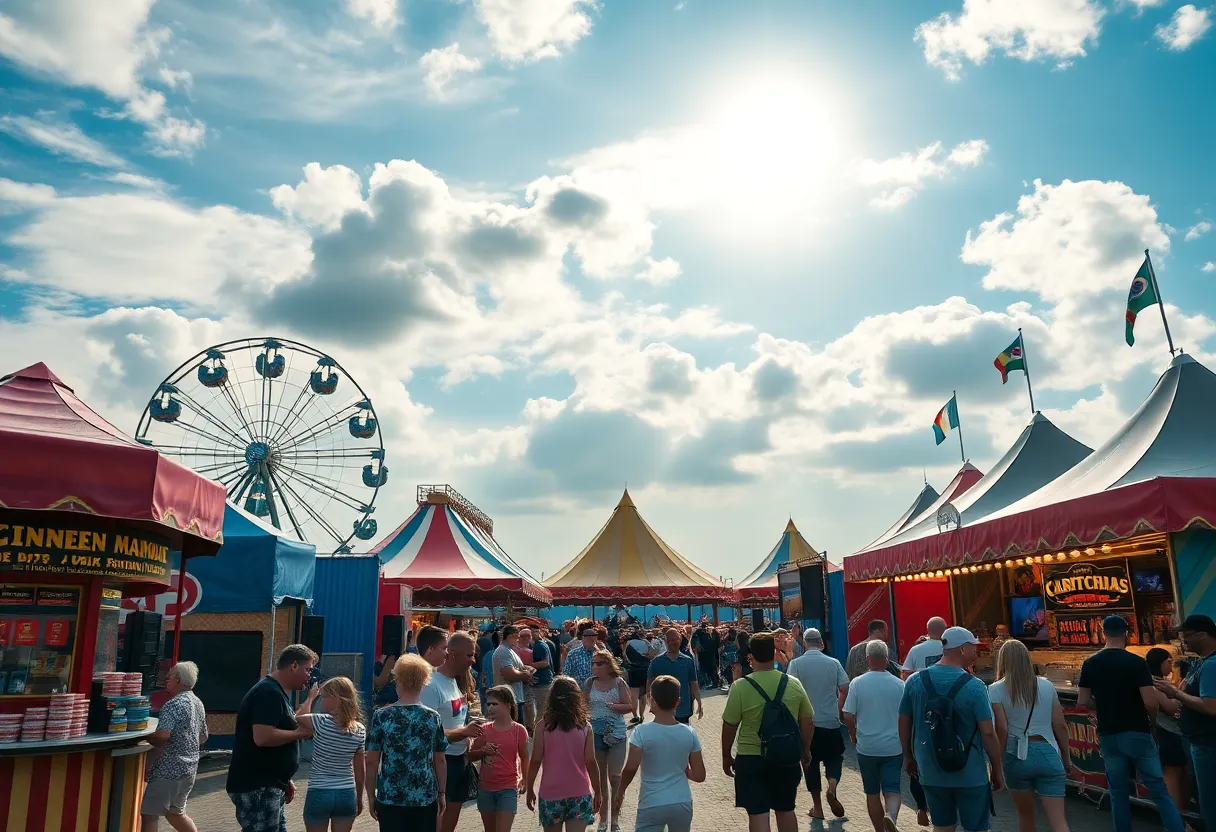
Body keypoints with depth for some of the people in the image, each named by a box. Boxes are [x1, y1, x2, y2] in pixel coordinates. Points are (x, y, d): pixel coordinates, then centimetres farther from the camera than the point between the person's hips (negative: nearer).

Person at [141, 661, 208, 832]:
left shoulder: (173, 705, -16)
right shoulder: (198, 703, 11)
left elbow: (162, 735, -27)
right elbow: (203, 737, 20)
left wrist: (144, 736, -9)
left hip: (169, 768, -9)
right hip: (190, 767, 9)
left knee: (148, 814, -1)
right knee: (175, 812, 22)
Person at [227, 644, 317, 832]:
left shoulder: (276, 693, 15)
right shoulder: (270, 693, -18)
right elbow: (263, 737, -30)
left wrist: (285, 780, 19)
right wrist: (300, 732, -17)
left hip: (268, 786, 10)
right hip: (256, 788, -10)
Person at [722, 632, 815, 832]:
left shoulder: (740, 686, -13)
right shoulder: (794, 684, -4)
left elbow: (729, 727, -7)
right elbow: (808, 722, 5)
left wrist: (726, 757, 7)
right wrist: (805, 750, 20)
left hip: (751, 759, -3)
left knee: (758, 814, 2)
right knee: (786, 810, 19)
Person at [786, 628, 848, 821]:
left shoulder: (796, 664, -8)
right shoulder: (833, 663, -3)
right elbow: (845, 689, -2)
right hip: (831, 721, 1)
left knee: (811, 762, 12)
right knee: (834, 758, 17)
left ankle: (817, 808, 15)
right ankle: (832, 785, -11)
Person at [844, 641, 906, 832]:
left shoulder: (857, 683, -9)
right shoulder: (899, 684, -6)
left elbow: (848, 717, -9)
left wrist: (854, 735, 10)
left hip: (867, 747, 0)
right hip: (893, 747, 0)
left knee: (872, 793, 14)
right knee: (892, 789, 5)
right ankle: (891, 815, -22)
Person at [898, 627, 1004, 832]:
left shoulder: (915, 681, -3)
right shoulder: (974, 686, -15)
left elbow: (904, 723, 4)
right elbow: (988, 733, -14)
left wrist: (908, 757, 17)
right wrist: (997, 770, -1)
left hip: (931, 773, 4)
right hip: (970, 774, -3)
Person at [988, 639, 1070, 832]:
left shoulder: (996, 690, -3)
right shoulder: (1047, 685, 6)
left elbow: (1001, 730, -11)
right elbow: (1060, 726, 6)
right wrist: (1066, 757, 19)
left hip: (1017, 756, -2)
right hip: (1048, 754, 2)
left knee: (1026, 815, 19)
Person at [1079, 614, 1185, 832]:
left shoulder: (1089, 664, 1)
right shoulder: (1136, 662, -11)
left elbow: (1083, 701, 2)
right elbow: (1151, 702, -15)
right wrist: (1152, 722, 4)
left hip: (1107, 735, 3)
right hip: (1137, 733, -3)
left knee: (1118, 793, 11)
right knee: (1159, 791, 4)